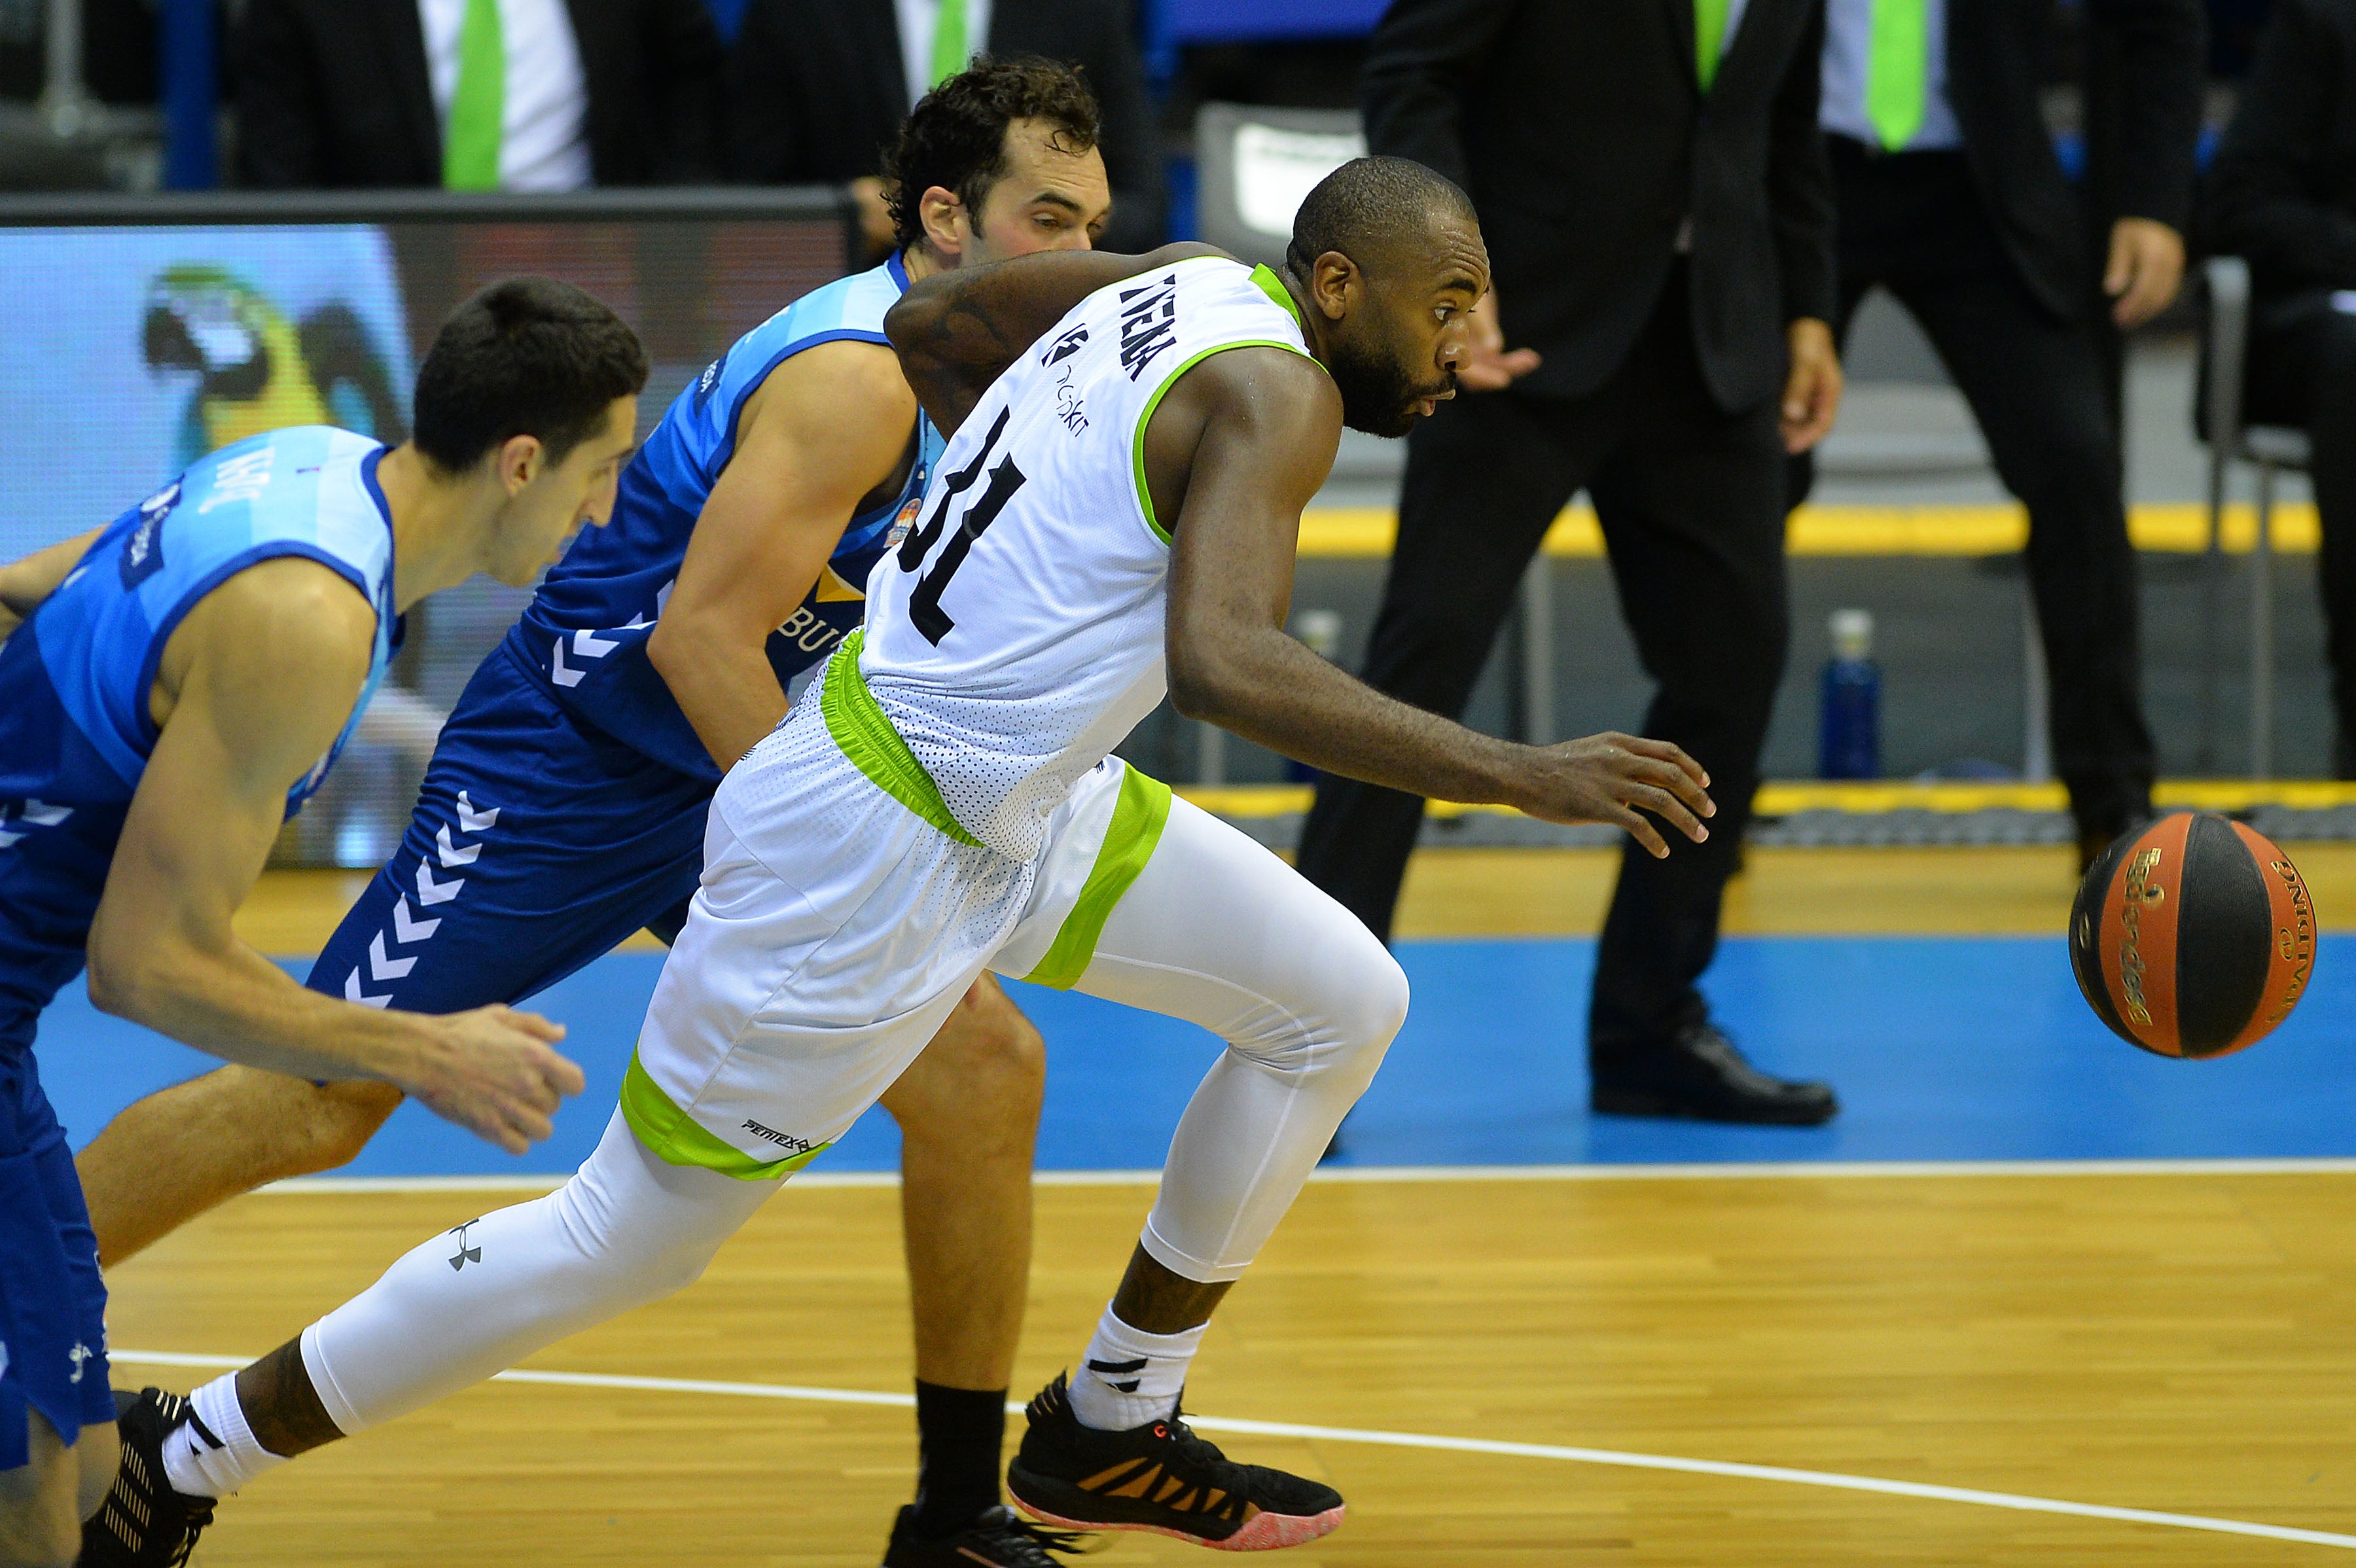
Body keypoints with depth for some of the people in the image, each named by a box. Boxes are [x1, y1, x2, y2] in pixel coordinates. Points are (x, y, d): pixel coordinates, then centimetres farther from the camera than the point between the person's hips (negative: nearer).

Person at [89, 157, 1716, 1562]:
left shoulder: (1182, 284, 6)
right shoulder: (1278, 389, -19)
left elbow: (922, 322, 21)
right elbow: (1219, 659, -36)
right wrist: (1517, 774, -37)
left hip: (1005, 792, 10)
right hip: (871, 854, -10)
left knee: (1343, 1002, 12)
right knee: (628, 1242, 3)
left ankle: (1111, 1428, 22)